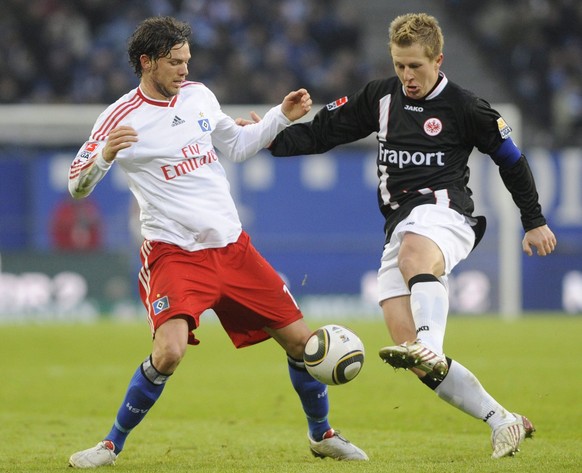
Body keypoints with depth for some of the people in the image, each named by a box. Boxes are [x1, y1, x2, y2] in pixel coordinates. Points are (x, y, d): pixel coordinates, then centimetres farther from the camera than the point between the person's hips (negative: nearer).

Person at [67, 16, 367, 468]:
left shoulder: (198, 95, 7)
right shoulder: (120, 119, -9)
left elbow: (237, 146, 23)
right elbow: (77, 186, -10)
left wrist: (282, 117, 11)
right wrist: (105, 154, -29)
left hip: (232, 245, 6)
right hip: (174, 254, -6)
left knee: (301, 340, 6)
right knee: (169, 352, -27)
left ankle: (322, 434, 30)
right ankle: (112, 445, -8)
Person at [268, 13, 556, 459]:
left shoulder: (464, 107, 0)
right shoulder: (380, 97, 13)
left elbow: (511, 158, 10)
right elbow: (325, 130, 15)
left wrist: (534, 222, 15)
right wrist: (275, 140, -2)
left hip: (443, 210, -5)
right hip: (400, 227, 5)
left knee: (414, 255, -44)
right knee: (417, 362, -8)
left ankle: (430, 346, -67)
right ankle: (504, 424, -2)